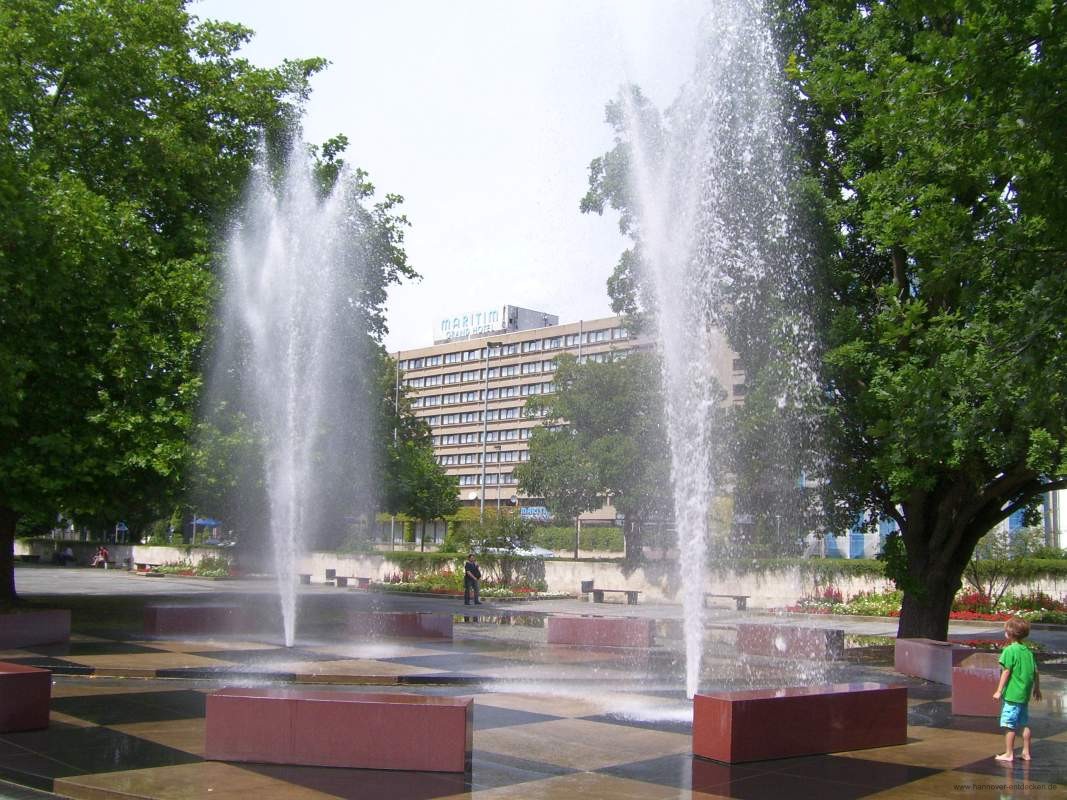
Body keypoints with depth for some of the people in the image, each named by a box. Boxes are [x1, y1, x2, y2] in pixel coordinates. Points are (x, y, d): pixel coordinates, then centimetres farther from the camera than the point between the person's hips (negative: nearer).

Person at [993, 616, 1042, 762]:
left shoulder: (1010, 650, -13)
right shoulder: (1028, 651, 8)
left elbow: (1007, 672, -15)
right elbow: (1035, 671, 12)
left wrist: (999, 691, -11)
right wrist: (1037, 688, 26)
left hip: (1012, 694, -8)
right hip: (1025, 695, 8)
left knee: (1009, 725, -1)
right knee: (1025, 724, 15)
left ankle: (1008, 753, 2)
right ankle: (1026, 752, 21)